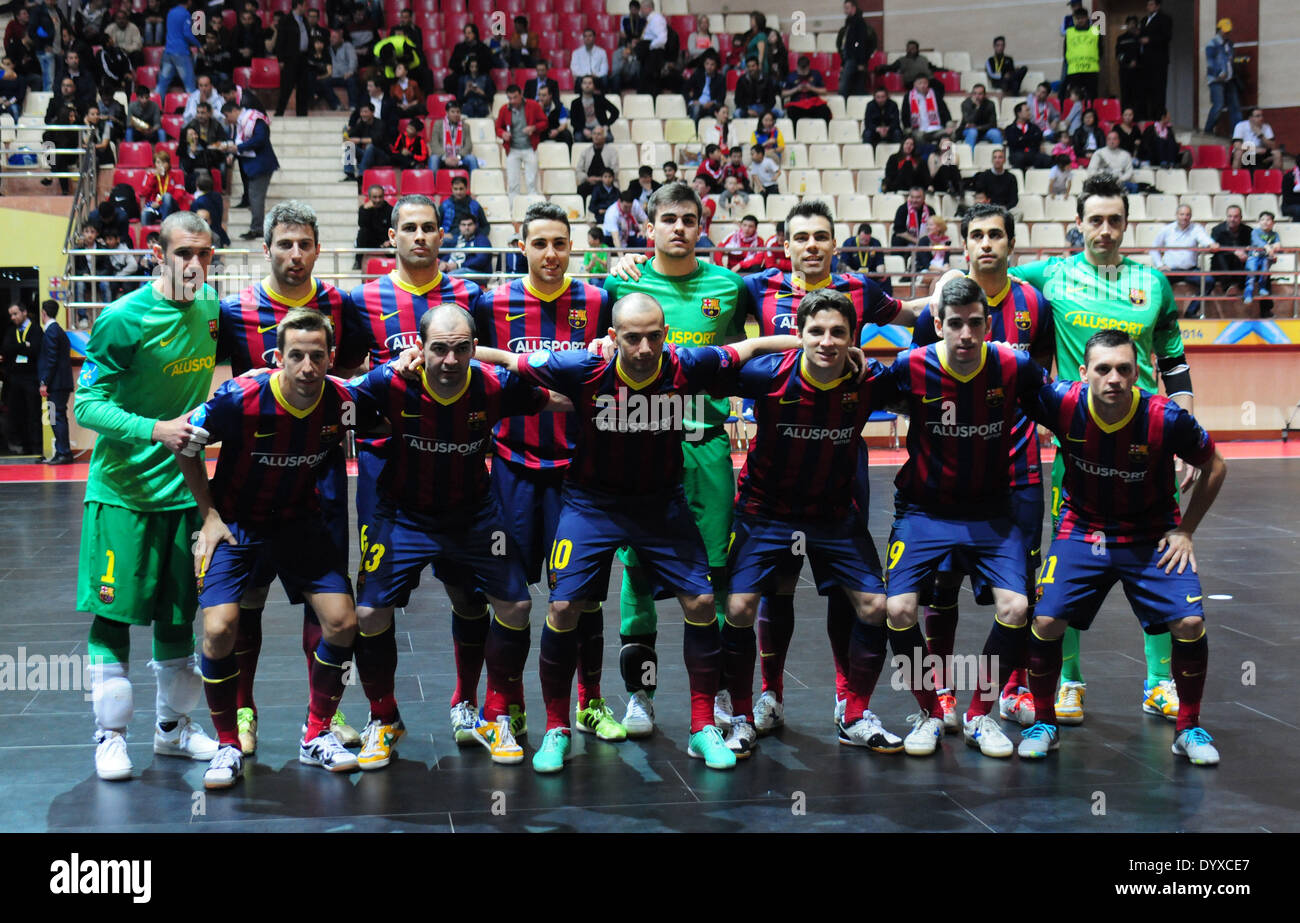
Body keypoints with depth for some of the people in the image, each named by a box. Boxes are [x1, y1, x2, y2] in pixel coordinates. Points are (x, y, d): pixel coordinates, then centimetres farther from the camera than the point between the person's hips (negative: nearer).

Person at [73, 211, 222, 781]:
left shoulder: (212, 311, 2)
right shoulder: (123, 319, -14)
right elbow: (87, 404, -15)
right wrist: (156, 429, -27)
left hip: (183, 489, 5)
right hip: (121, 491, -5)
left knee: (178, 615, 12)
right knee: (113, 614, -1)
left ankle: (173, 727, 26)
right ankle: (110, 734, 12)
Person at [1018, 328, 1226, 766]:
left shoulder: (1166, 418, -21)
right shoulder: (1063, 402, -20)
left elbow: (1214, 468, -3)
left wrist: (1184, 532, -4)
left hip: (1151, 535, -1)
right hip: (1082, 530, 1)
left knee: (1190, 622, -16)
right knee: (1046, 621, -15)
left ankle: (1189, 729, 8)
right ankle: (1044, 723, 10)